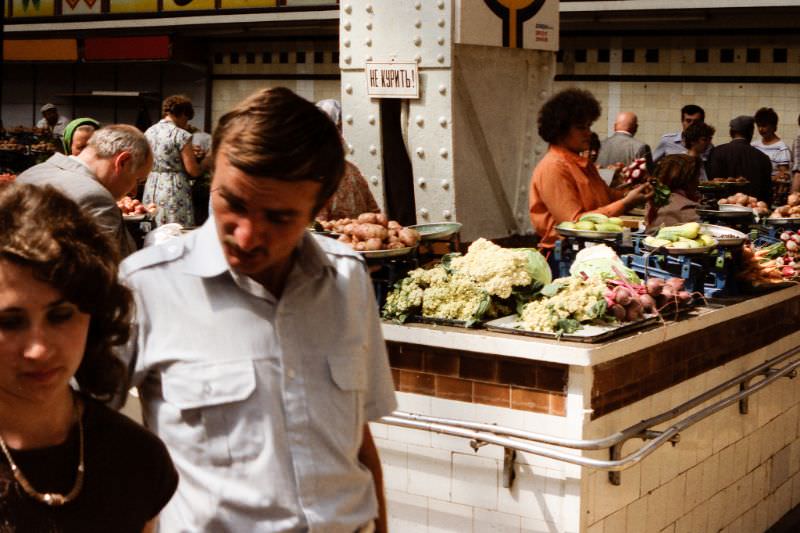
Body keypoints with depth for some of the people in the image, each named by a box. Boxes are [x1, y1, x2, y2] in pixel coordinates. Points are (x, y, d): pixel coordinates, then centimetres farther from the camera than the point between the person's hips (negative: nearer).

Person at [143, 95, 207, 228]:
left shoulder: (149, 132, 7)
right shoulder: (181, 135, -12)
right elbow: (193, 171, -12)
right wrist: (204, 164, 10)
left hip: (151, 187, 7)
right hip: (174, 190, -7)